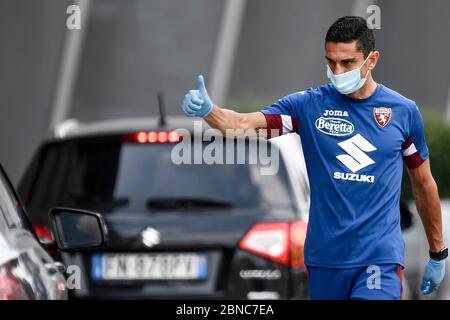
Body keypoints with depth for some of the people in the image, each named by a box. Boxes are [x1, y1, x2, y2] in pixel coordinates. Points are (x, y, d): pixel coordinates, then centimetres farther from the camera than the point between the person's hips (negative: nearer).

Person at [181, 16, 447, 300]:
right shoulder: (309, 105, -1)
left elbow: (424, 185, 12)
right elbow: (243, 124, -13)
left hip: (380, 258, -2)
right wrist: (208, 110, -35)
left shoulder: (404, 111, 1)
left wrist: (438, 253, 18)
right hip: (324, 256, 2)